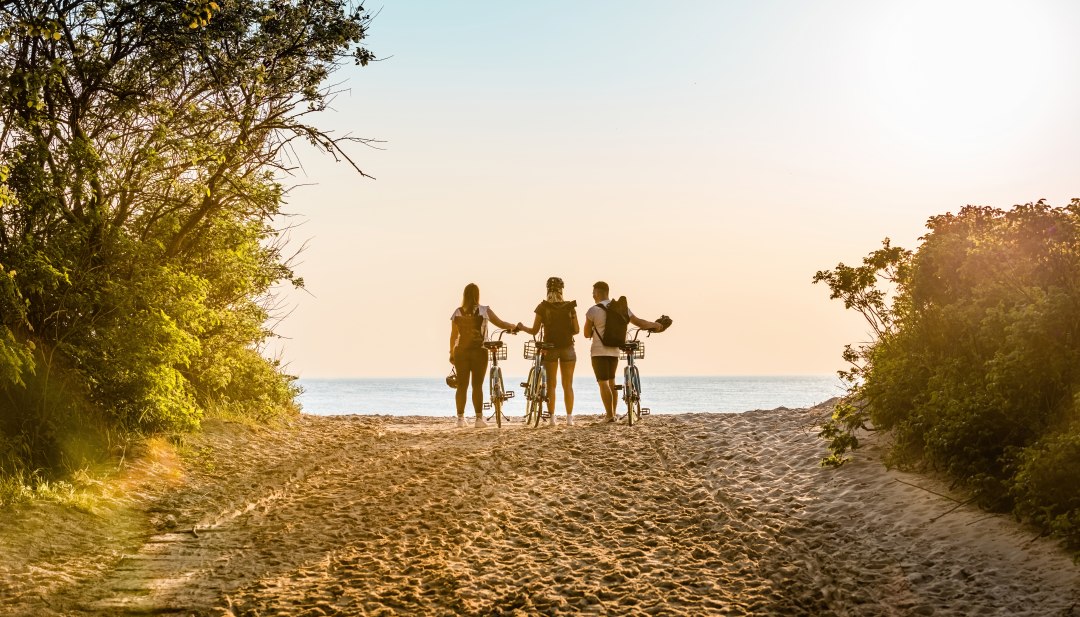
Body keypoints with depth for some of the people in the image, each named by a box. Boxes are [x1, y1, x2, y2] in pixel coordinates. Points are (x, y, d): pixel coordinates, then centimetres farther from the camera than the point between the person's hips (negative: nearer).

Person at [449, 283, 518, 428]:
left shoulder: (457, 313, 1)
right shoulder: (484, 311, -5)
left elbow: (453, 335, 5)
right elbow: (501, 324, 0)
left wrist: (451, 353, 14)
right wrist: (515, 326, 17)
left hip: (461, 352, 2)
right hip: (479, 352, -2)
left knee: (462, 386, 6)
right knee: (477, 385, 2)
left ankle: (460, 418, 6)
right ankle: (479, 419, 0)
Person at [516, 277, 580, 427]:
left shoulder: (543, 307, -6)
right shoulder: (570, 307, -4)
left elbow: (534, 331, -4)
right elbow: (576, 330, -4)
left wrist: (522, 327, 14)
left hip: (550, 348, 0)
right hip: (567, 347, 0)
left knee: (551, 384, 7)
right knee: (568, 385, 6)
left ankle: (551, 418, 4)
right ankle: (569, 418, 4)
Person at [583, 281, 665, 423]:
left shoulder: (593, 311, -12)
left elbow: (587, 334, -5)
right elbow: (638, 322, 5)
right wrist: (654, 324, 21)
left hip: (599, 351, -6)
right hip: (615, 351, 6)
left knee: (603, 383, -3)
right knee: (611, 381, 19)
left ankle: (610, 415, -7)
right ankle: (612, 412, 23)